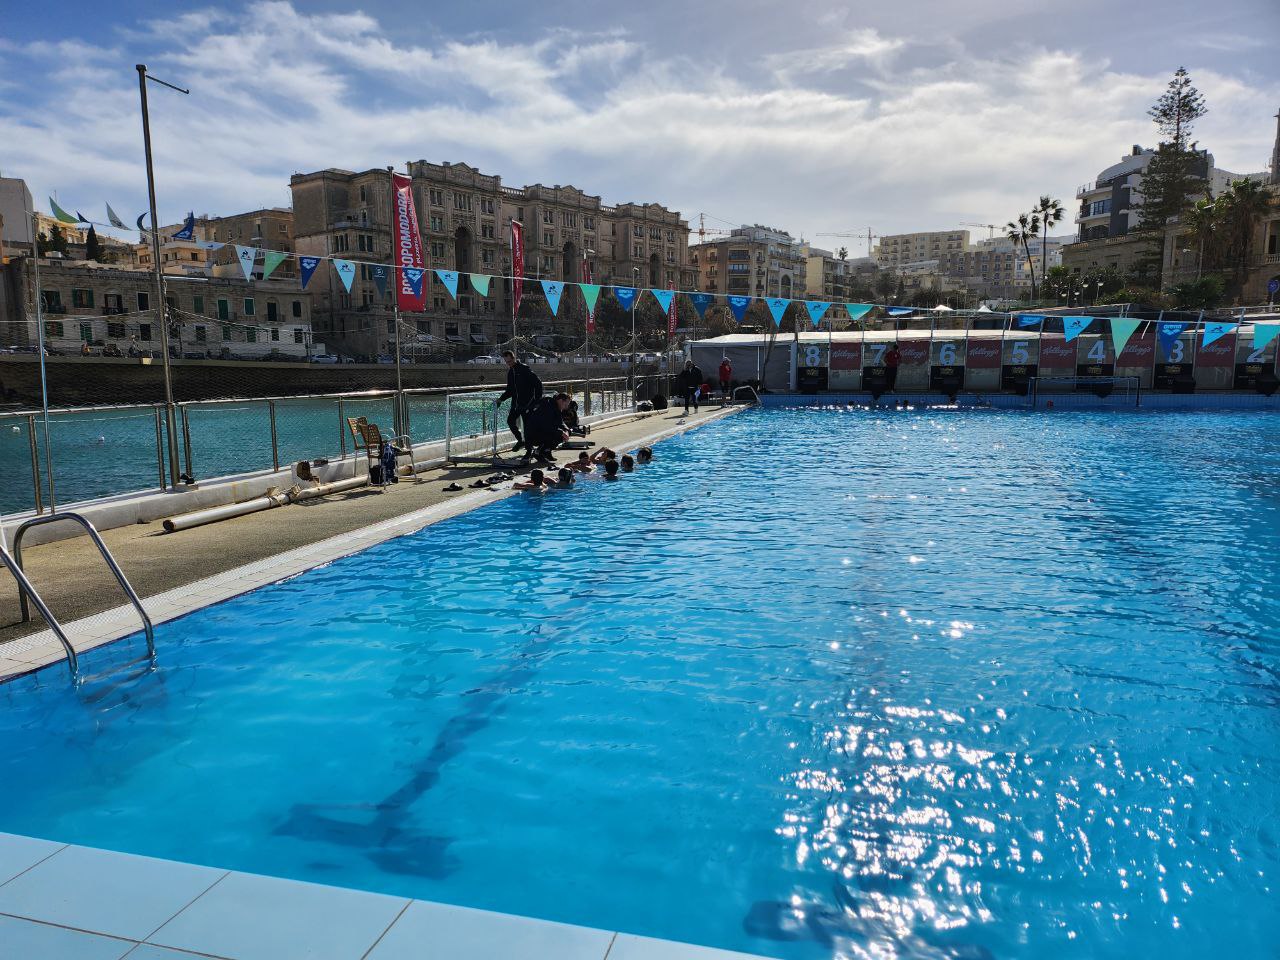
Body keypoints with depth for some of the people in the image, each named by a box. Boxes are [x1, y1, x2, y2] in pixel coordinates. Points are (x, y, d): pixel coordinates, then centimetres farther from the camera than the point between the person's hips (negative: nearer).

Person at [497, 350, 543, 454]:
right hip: (516, 403, 7)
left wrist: (538, 399, -14)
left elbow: (538, 383, -12)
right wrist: (501, 399, 11)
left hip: (527, 402, -7)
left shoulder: (524, 368, -10)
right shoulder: (510, 371, 14)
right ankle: (520, 440, 17)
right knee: (510, 421, -3)